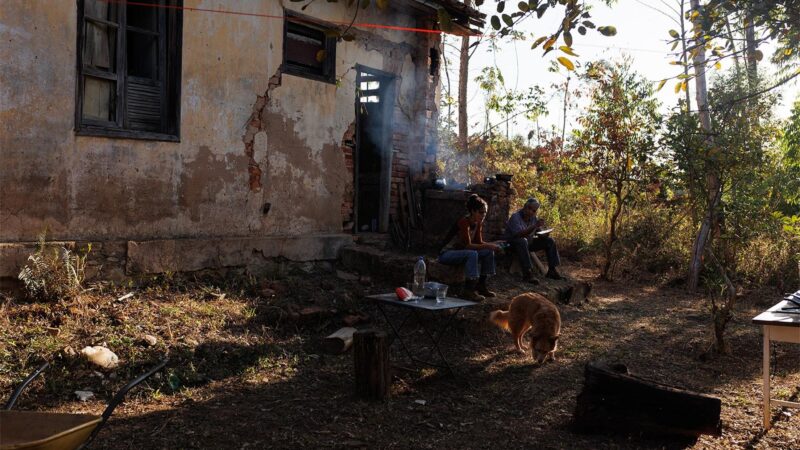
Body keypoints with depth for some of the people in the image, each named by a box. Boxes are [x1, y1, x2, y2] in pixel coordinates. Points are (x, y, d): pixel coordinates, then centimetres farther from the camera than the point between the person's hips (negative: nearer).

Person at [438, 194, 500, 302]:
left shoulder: (478, 223, 1)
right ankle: (468, 291, -34)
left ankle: (481, 286, 2)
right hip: (446, 254, -9)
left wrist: (492, 245, -15)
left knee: (489, 252, -5)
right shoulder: (464, 222, -24)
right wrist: (488, 246, -31)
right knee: (472, 254, -35)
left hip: (460, 252, 9)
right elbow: (467, 245, -30)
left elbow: (479, 242, 3)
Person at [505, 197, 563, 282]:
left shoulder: (534, 218, -1)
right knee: (523, 241, -40)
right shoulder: (515, 217, -22)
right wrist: (534, 226, -42)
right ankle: (527, 273, -40)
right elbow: (519, 234, -35)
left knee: (549, 241, -2)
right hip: (514, 244, -7)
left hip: (529, 243, 7)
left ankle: (552, 270, 0)